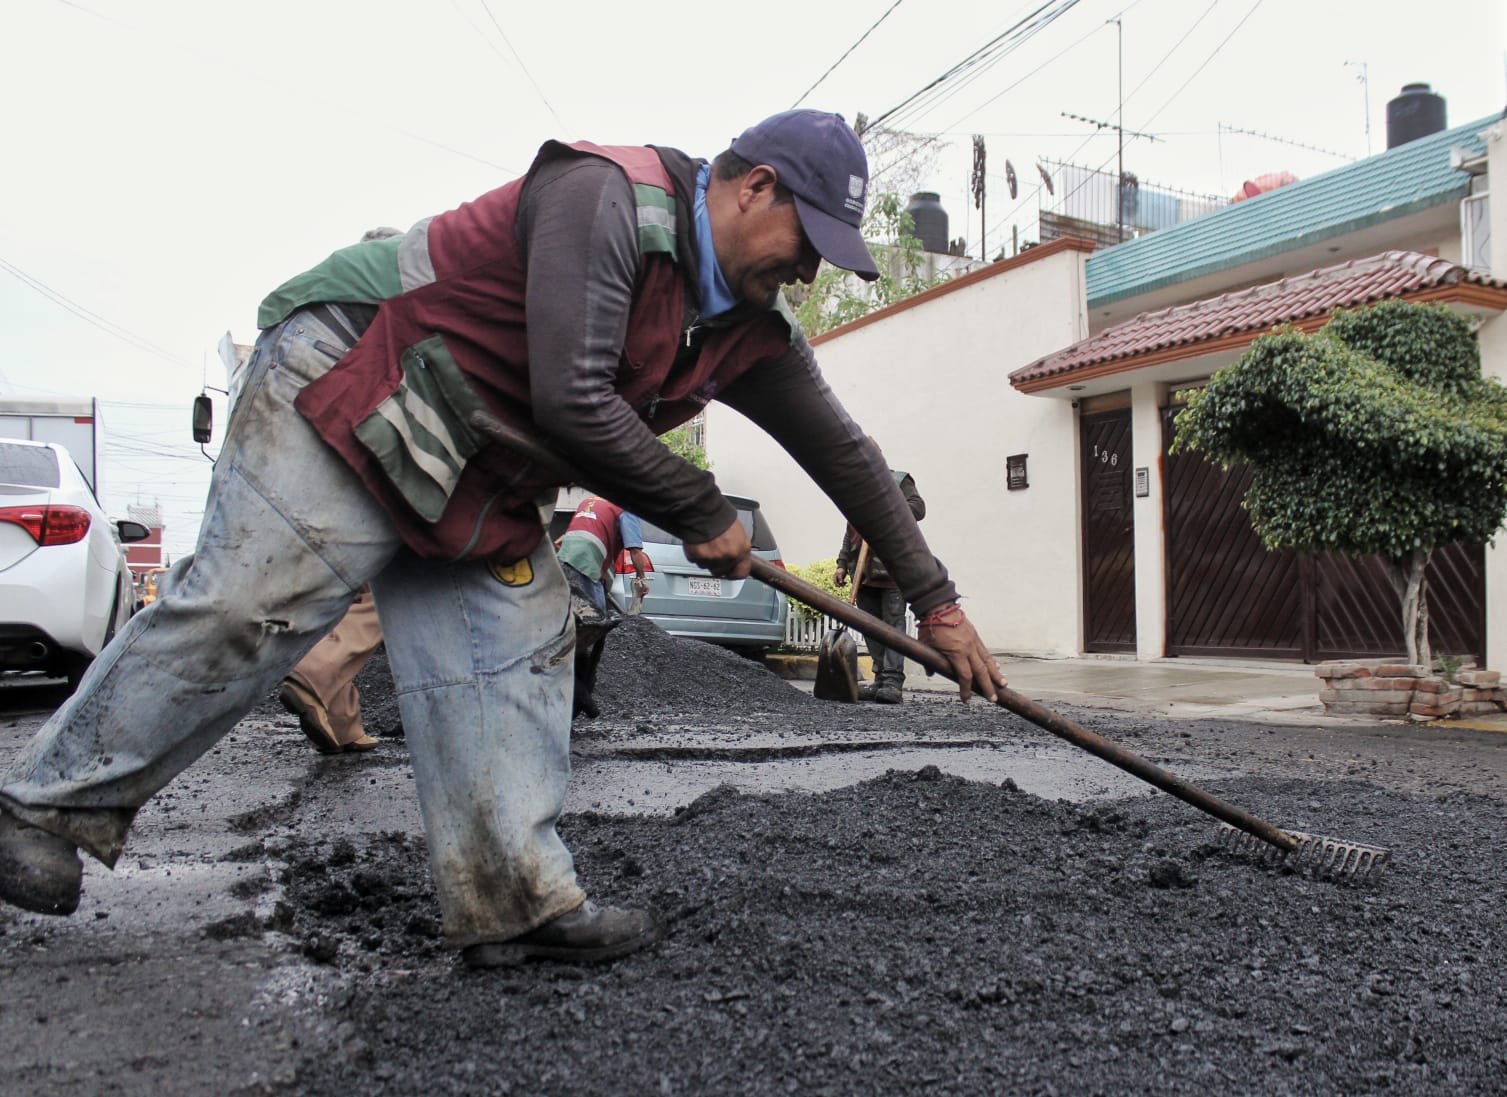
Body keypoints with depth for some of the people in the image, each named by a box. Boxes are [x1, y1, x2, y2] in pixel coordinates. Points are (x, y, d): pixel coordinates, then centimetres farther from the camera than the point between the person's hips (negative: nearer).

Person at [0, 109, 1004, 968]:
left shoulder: (752, 330, 3)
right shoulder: (608, 197, -22)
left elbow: (843, 454, 8)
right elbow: (573, 402, -29)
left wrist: (936, 600, 9)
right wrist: (704, 516, -16)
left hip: (478, 473, 8)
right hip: (350, 389, -8)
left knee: (518, 643, -2)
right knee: (251, 607, -10)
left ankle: (518, 901, 1)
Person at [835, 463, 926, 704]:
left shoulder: (898, 480, 4)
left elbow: (918, 508, -10)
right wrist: (843, 564, 19)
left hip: (892, 569, -6)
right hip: (864, 573, 7)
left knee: (893, 624, -9)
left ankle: (893, 681, -12)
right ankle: (881, 679, 8)